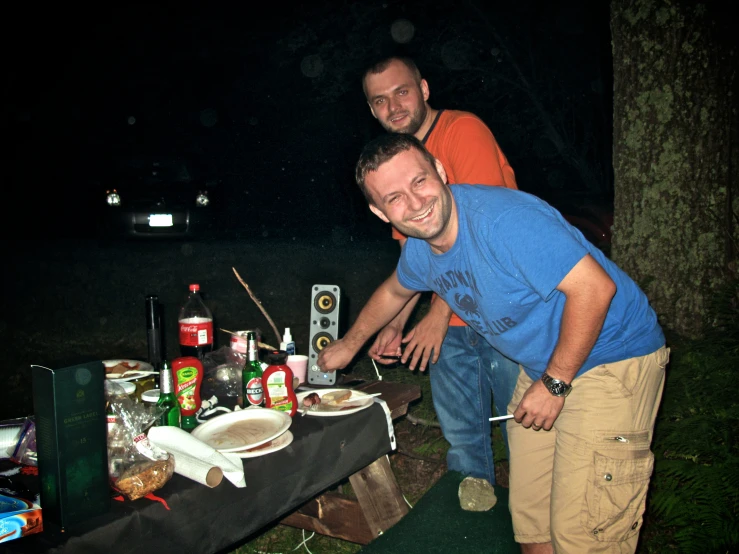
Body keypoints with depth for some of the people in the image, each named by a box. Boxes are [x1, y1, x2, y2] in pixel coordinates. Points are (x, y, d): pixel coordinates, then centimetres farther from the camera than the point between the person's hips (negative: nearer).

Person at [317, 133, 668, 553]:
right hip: (544, 366, 8)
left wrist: (553, 384, -21)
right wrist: (350, 344, 33)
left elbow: (594, 287, -29)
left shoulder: (502, 219, -29)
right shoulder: (420, 250, -2)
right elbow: (395, 291, 21)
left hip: (612, 357, -7)